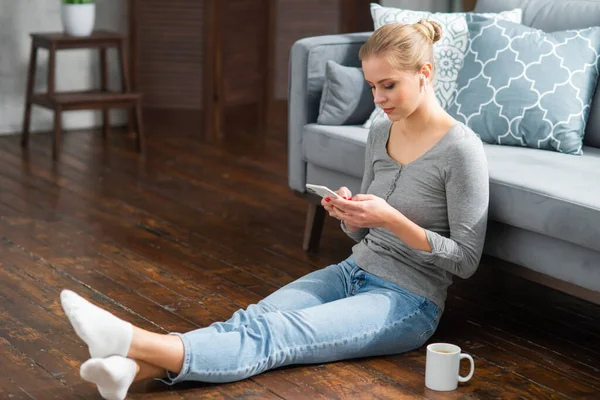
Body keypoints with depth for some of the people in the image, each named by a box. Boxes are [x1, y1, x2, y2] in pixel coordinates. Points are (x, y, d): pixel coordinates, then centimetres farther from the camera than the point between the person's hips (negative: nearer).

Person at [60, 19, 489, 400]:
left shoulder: (461, 149, -14)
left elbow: (465, 260, -13)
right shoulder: (380, 134, 8)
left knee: (276, 334, -28)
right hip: (354, 273, 7)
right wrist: (349, 214, -7)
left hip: (407, 303, -7)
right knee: (253, 318, -22)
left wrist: (392, 219, -23)